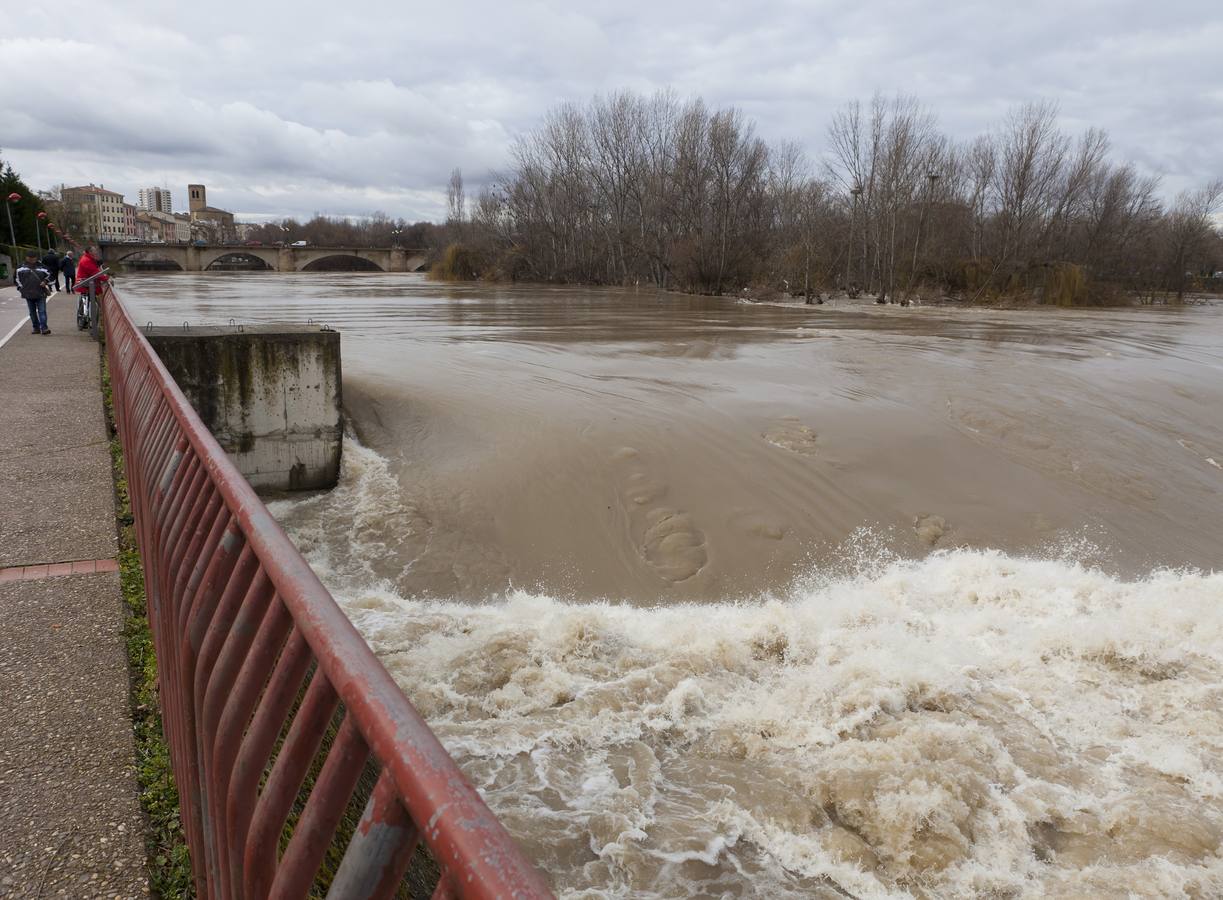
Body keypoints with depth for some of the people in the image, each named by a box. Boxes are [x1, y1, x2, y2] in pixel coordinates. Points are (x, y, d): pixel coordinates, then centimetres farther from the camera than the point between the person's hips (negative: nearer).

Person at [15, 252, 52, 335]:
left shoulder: (41, 267, 4)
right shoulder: (21, 268, 8)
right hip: (28, 294, 2)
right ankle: (36, 328, 14)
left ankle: (43, 328, -13)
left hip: (40, 294, -2)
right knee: (32, 312, 7)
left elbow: (49, 275, 14)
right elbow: (18, 279, 16)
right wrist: (20, 287, 8)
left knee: (42, 311, -9)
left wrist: (45, 281, -2)